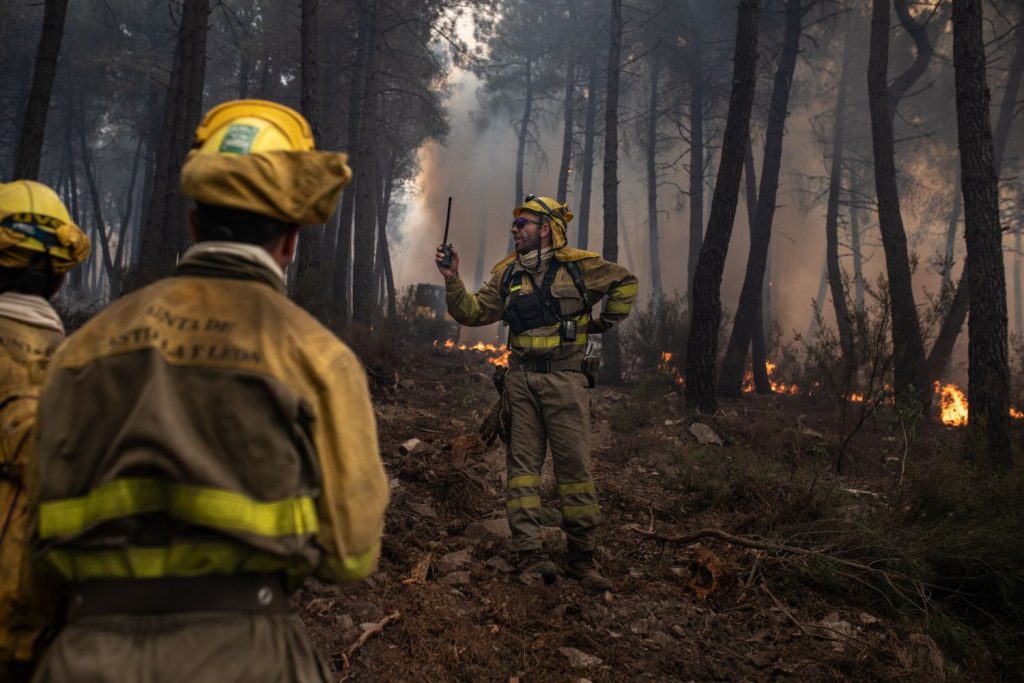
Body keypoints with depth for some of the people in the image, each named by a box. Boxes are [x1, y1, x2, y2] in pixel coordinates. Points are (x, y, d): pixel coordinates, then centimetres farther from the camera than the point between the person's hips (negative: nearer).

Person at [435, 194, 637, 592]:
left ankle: (582, 557, 8)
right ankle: (528, 554, 3)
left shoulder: (578, 266, 1)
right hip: (521, 380, 3)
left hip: (565, 380, -3)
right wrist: (452, 279, -6)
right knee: (523, 465, 0)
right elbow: (473, 313, 6)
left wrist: (604, 323, 10)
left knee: (575, 467, -1)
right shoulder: (507, 274, 10)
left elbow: (625, 282, 14)